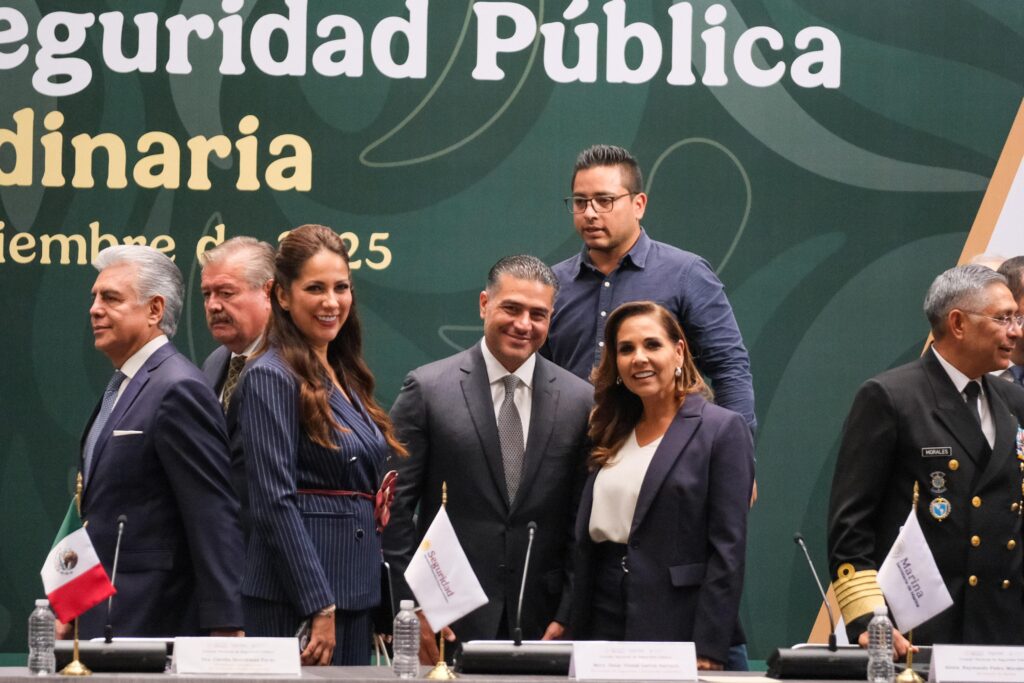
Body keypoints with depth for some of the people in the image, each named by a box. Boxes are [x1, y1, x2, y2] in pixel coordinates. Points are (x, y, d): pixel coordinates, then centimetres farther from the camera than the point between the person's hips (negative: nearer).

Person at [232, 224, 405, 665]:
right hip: (297, 598, -8)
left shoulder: (345, 376, 15)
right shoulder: (271, 377, -10)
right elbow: (274, 504, -16)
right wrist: (319, 607, -20)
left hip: (354, 591, 8)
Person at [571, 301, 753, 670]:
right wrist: (576, 636, 9)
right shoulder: (609, 435, 14)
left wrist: (708, 653, -16)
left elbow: (728, 550, -10)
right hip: (603, 632, 5)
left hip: (677, 637, -5)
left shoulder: (722, 429, -4)